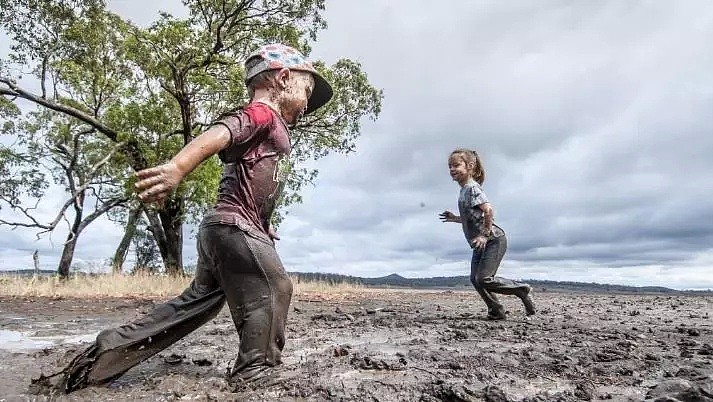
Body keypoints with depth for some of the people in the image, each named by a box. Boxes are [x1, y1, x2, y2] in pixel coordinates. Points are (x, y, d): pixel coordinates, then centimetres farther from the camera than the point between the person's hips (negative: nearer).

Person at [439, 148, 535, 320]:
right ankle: (496, 311, 14)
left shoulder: (472, 188, -15)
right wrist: (455, 218, 15)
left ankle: (522, 289, 5)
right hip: (481, 244, 10)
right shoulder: (465, 190, 14)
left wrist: (484, 234, -26)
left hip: (493, 240, -10)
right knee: (475, 279, 4)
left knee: (484, 279, -13)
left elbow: (488, 210, -28)